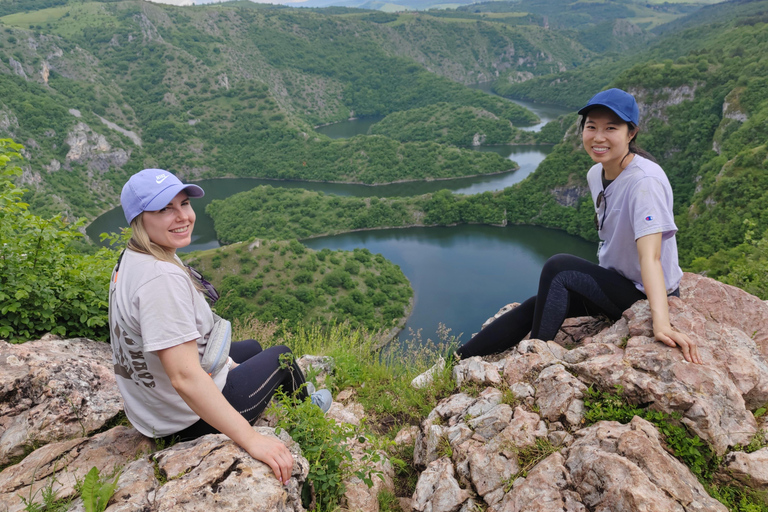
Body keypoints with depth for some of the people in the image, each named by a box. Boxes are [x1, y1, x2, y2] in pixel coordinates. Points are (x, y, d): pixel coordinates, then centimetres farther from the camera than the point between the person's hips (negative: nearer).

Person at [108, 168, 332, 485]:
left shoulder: (133, 258, -2)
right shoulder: (162, 279, -34)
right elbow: (185, 377, -38)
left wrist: (225, 362, 17)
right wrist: (251, 439, -36)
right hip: (186, 422, -9)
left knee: (251, 348, 28)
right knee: (281, 356, 11)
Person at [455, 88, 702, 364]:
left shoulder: (645, 181, -25)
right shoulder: (595, 174, -1)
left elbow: (650, 256, -34)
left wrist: (661, 322, -44)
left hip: (645, 295, -7)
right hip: (615, 283, 7)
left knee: (558, 267, -24)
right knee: (533, 308, -5)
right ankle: (456, 363, 1)